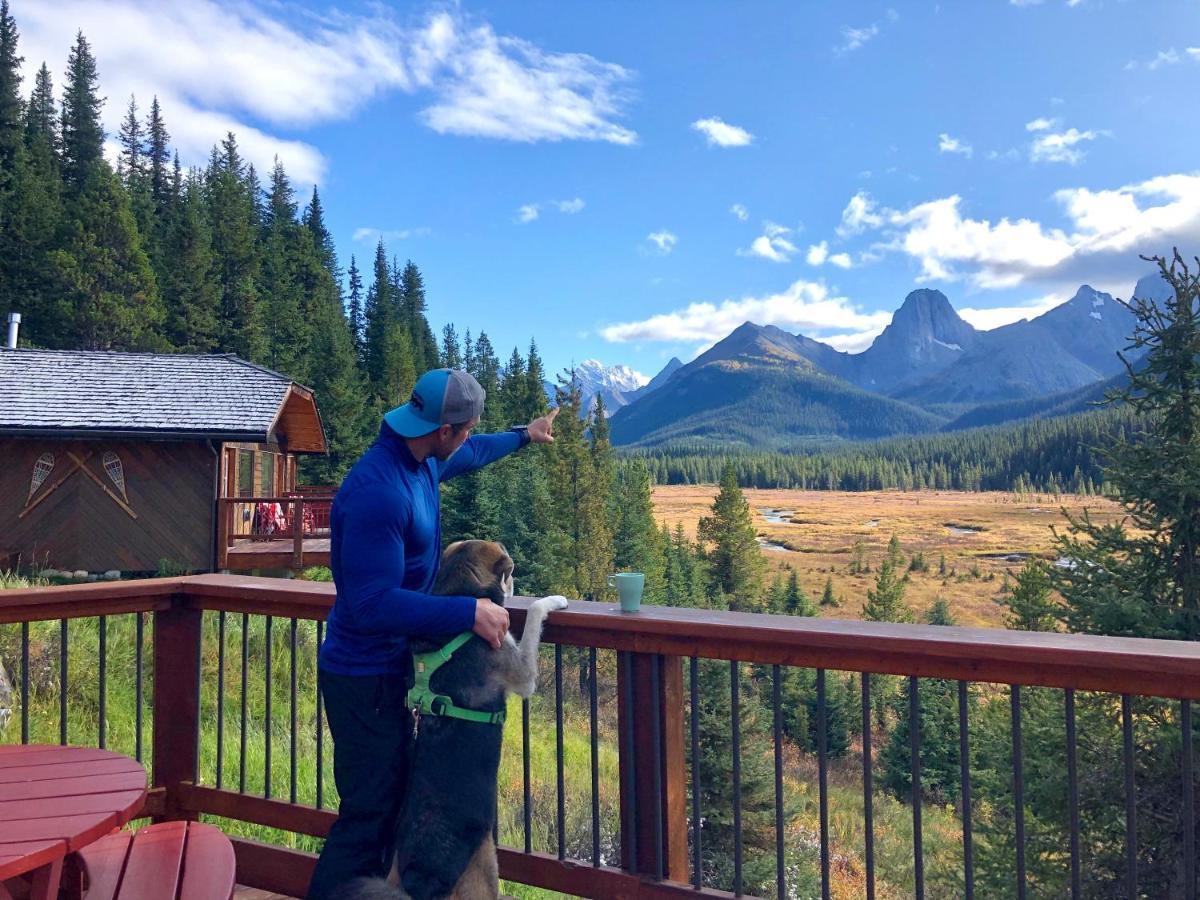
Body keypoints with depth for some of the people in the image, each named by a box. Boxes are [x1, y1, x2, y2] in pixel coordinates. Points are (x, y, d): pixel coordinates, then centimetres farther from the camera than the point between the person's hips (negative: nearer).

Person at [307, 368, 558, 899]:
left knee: (394, 800, 20)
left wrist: (523, 436, 39)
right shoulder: (378, 491, -29)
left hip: (389, 669, 10)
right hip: (364, 680, -10)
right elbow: (373, 605, -31)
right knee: (367, 817, -2)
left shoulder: (421, 462, 1)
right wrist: (469, 612, -30)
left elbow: (466, 456, 26)